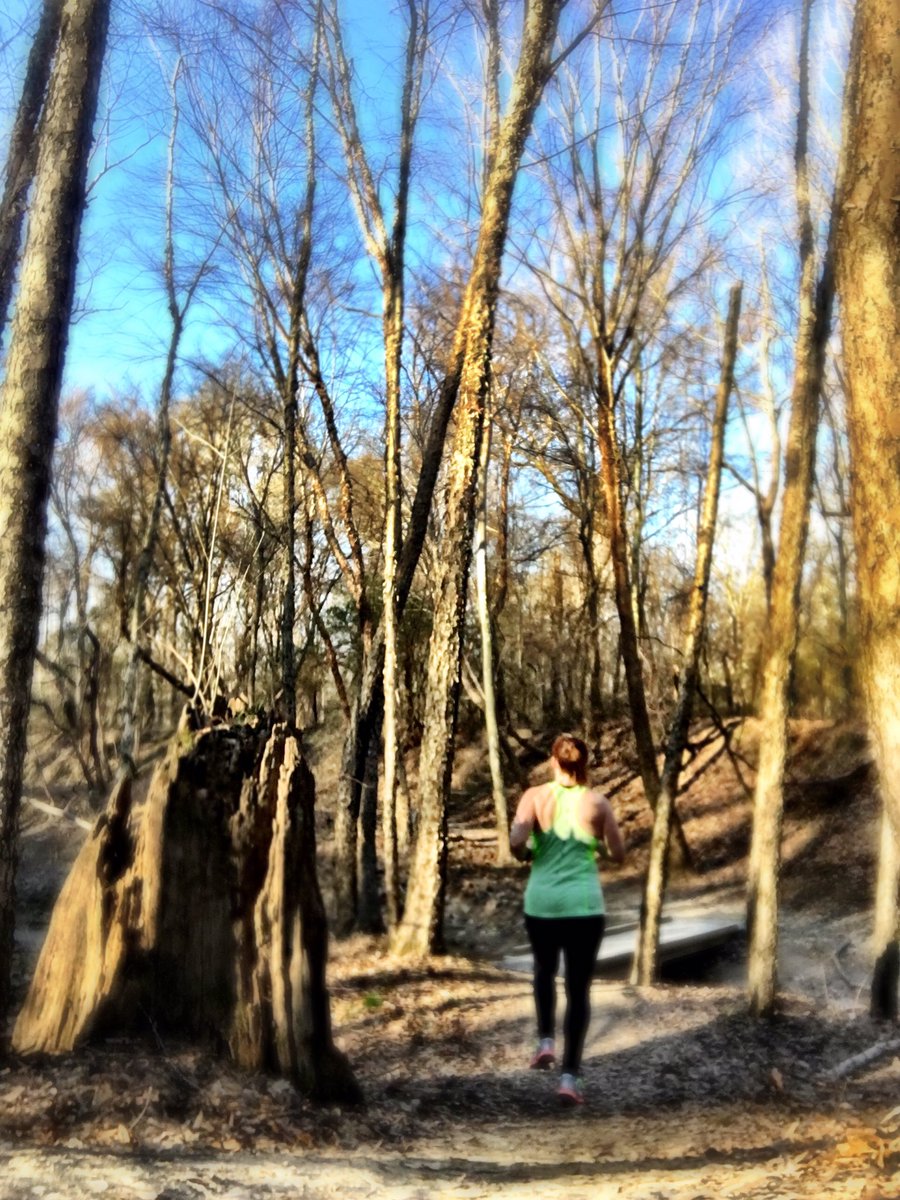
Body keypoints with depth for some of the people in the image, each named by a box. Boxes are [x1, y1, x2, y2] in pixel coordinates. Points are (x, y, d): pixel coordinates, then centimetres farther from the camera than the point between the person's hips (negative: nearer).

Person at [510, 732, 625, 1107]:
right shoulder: (598, 802, -2)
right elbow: (618, 853, 4)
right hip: (584, 904, -1)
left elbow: (516, 841, -17)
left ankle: (545, 1041, 17)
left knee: (545, 970, 29)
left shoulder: (534, 796, -4)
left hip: (541, 902, 1)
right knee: (579, 989, 7)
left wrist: (527, 854, 4)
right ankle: (570, 1076, 4)